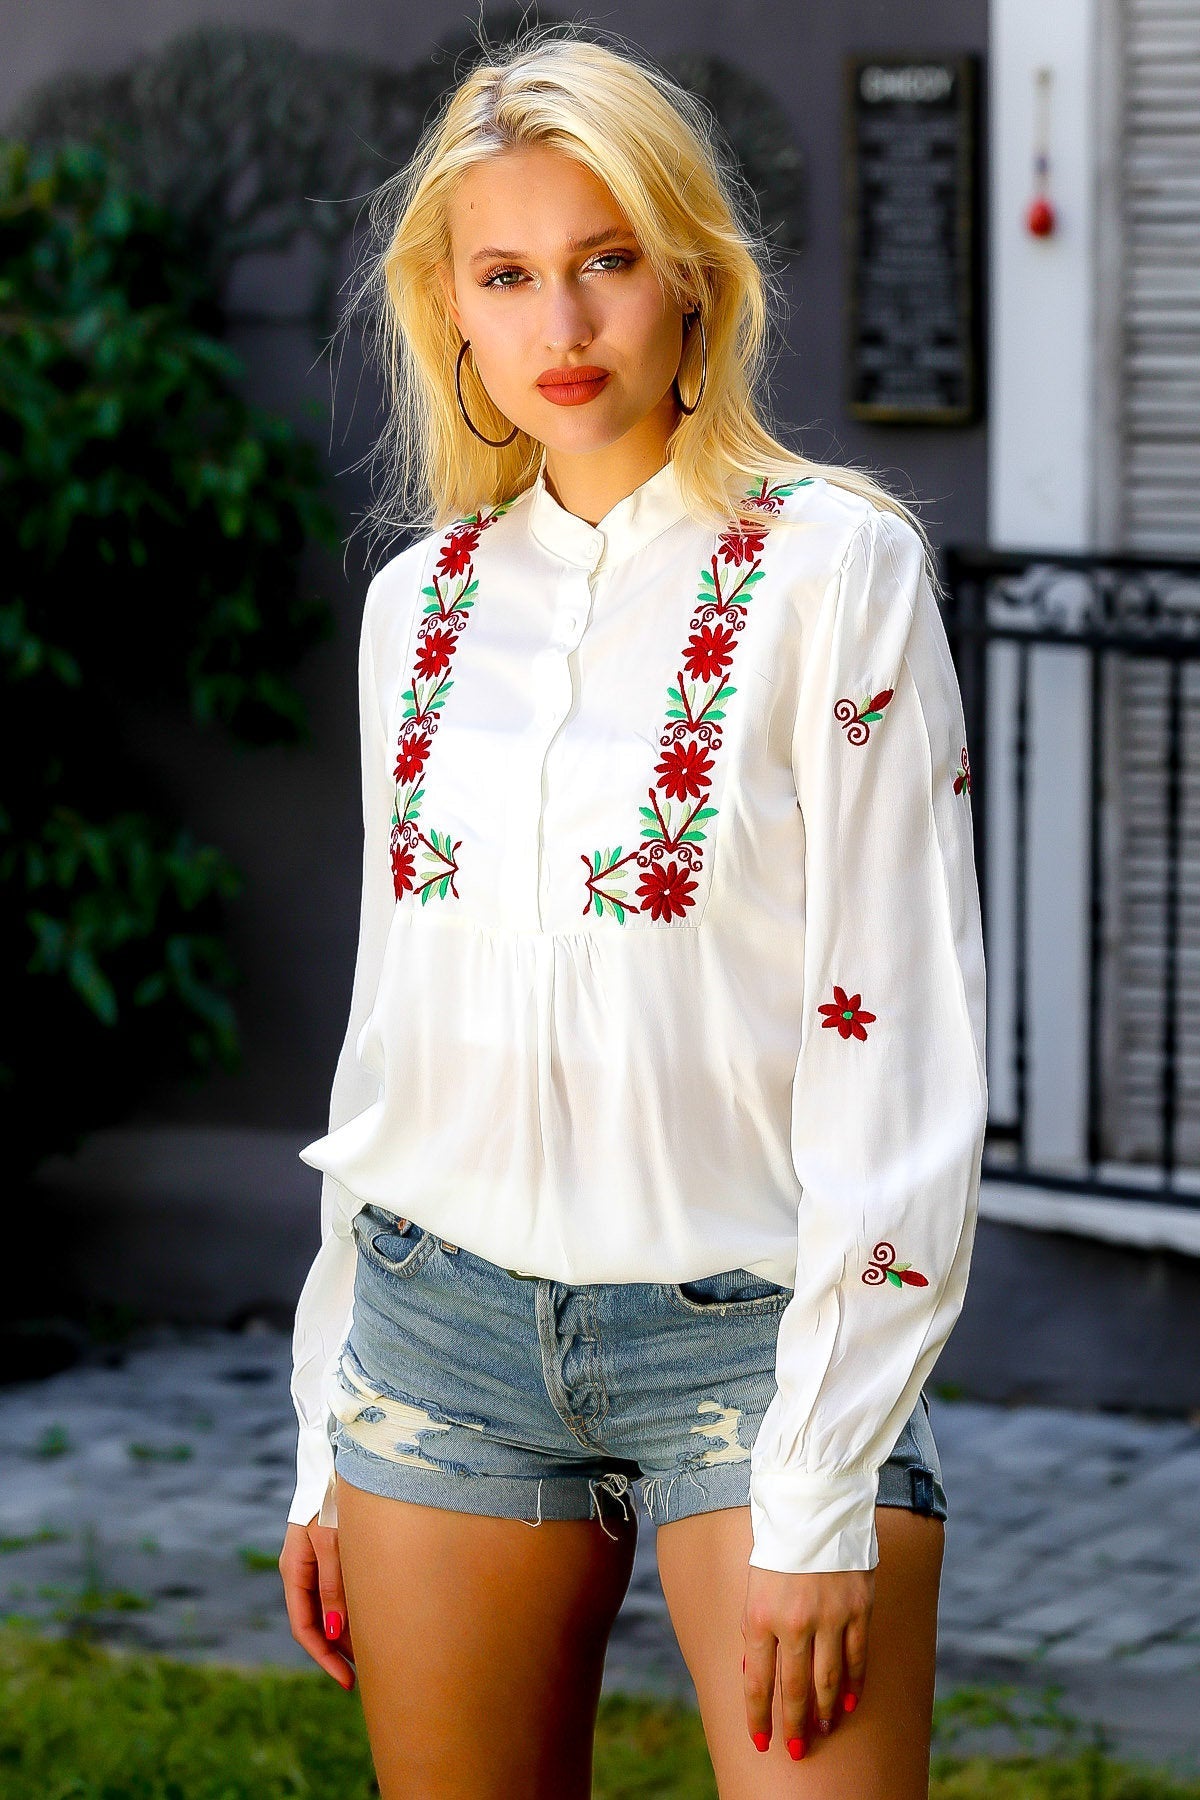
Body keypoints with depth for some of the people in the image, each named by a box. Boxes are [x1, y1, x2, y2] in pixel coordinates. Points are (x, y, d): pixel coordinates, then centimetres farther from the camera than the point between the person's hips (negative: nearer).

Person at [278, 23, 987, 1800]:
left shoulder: (831, 568, -6)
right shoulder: (425, 598, 9)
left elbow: (900, 1053, -10)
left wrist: (821, 1490, -15)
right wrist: (325, 1441, 14)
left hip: (751, 1323, -4)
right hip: (446, 1324, 4)